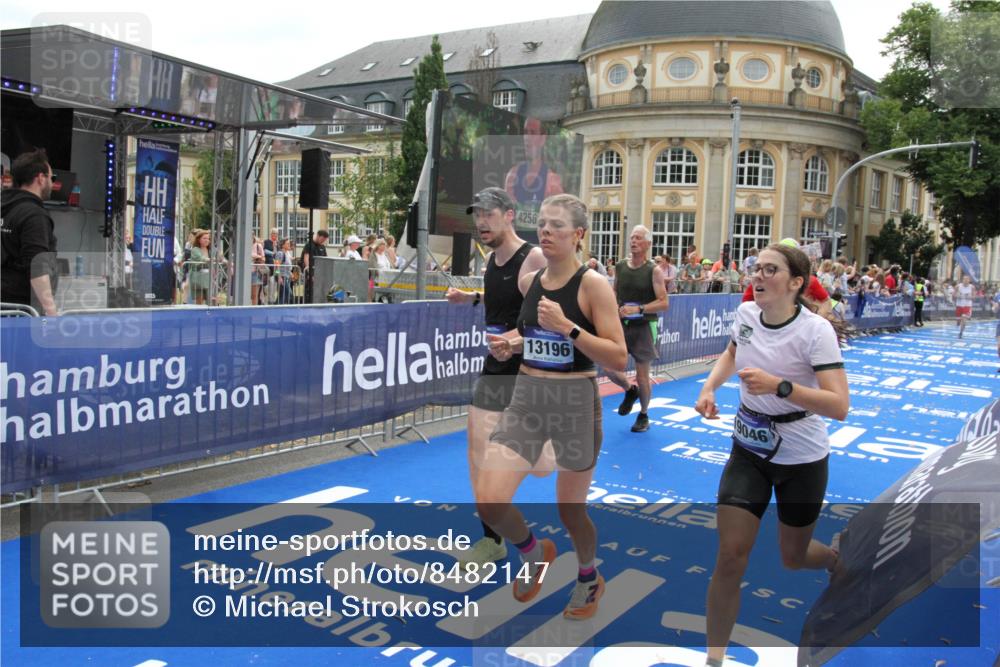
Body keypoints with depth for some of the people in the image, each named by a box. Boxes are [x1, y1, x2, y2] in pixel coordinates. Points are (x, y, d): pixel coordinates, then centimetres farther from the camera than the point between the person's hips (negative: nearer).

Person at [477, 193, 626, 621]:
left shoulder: (593, 285, -12)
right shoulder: (528, 281, 5)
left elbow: (619, 360, -16)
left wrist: (566, 325, -25)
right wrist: (509, 345, 2)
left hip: (576, 402, -4)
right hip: (526, 397, 5)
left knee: (570, 513, 12)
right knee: (489, 504, -7)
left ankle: (589, 580, 45)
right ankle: (535, 555, 27)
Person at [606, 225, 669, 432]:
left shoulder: (654, 271, -10)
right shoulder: (620, 267, 3)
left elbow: (664, 303, -13)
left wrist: (638, 309, -24)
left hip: (643, 327, -4)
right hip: (621, 324, 4)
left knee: (642, 376, 4)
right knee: (609, 368, -4)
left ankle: (643, 416, 26)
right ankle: (630, 391, 29)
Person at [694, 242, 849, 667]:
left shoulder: (816, 330, -21)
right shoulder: (745, 313, -6)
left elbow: (840, 407, -27)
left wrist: (779, 386, -37)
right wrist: (710, 386, 0)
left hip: (802, 459, -3)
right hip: (748, 450, 3)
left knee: (793, 558, 16)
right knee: (731, 556, -8)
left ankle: (837, 559, 54)